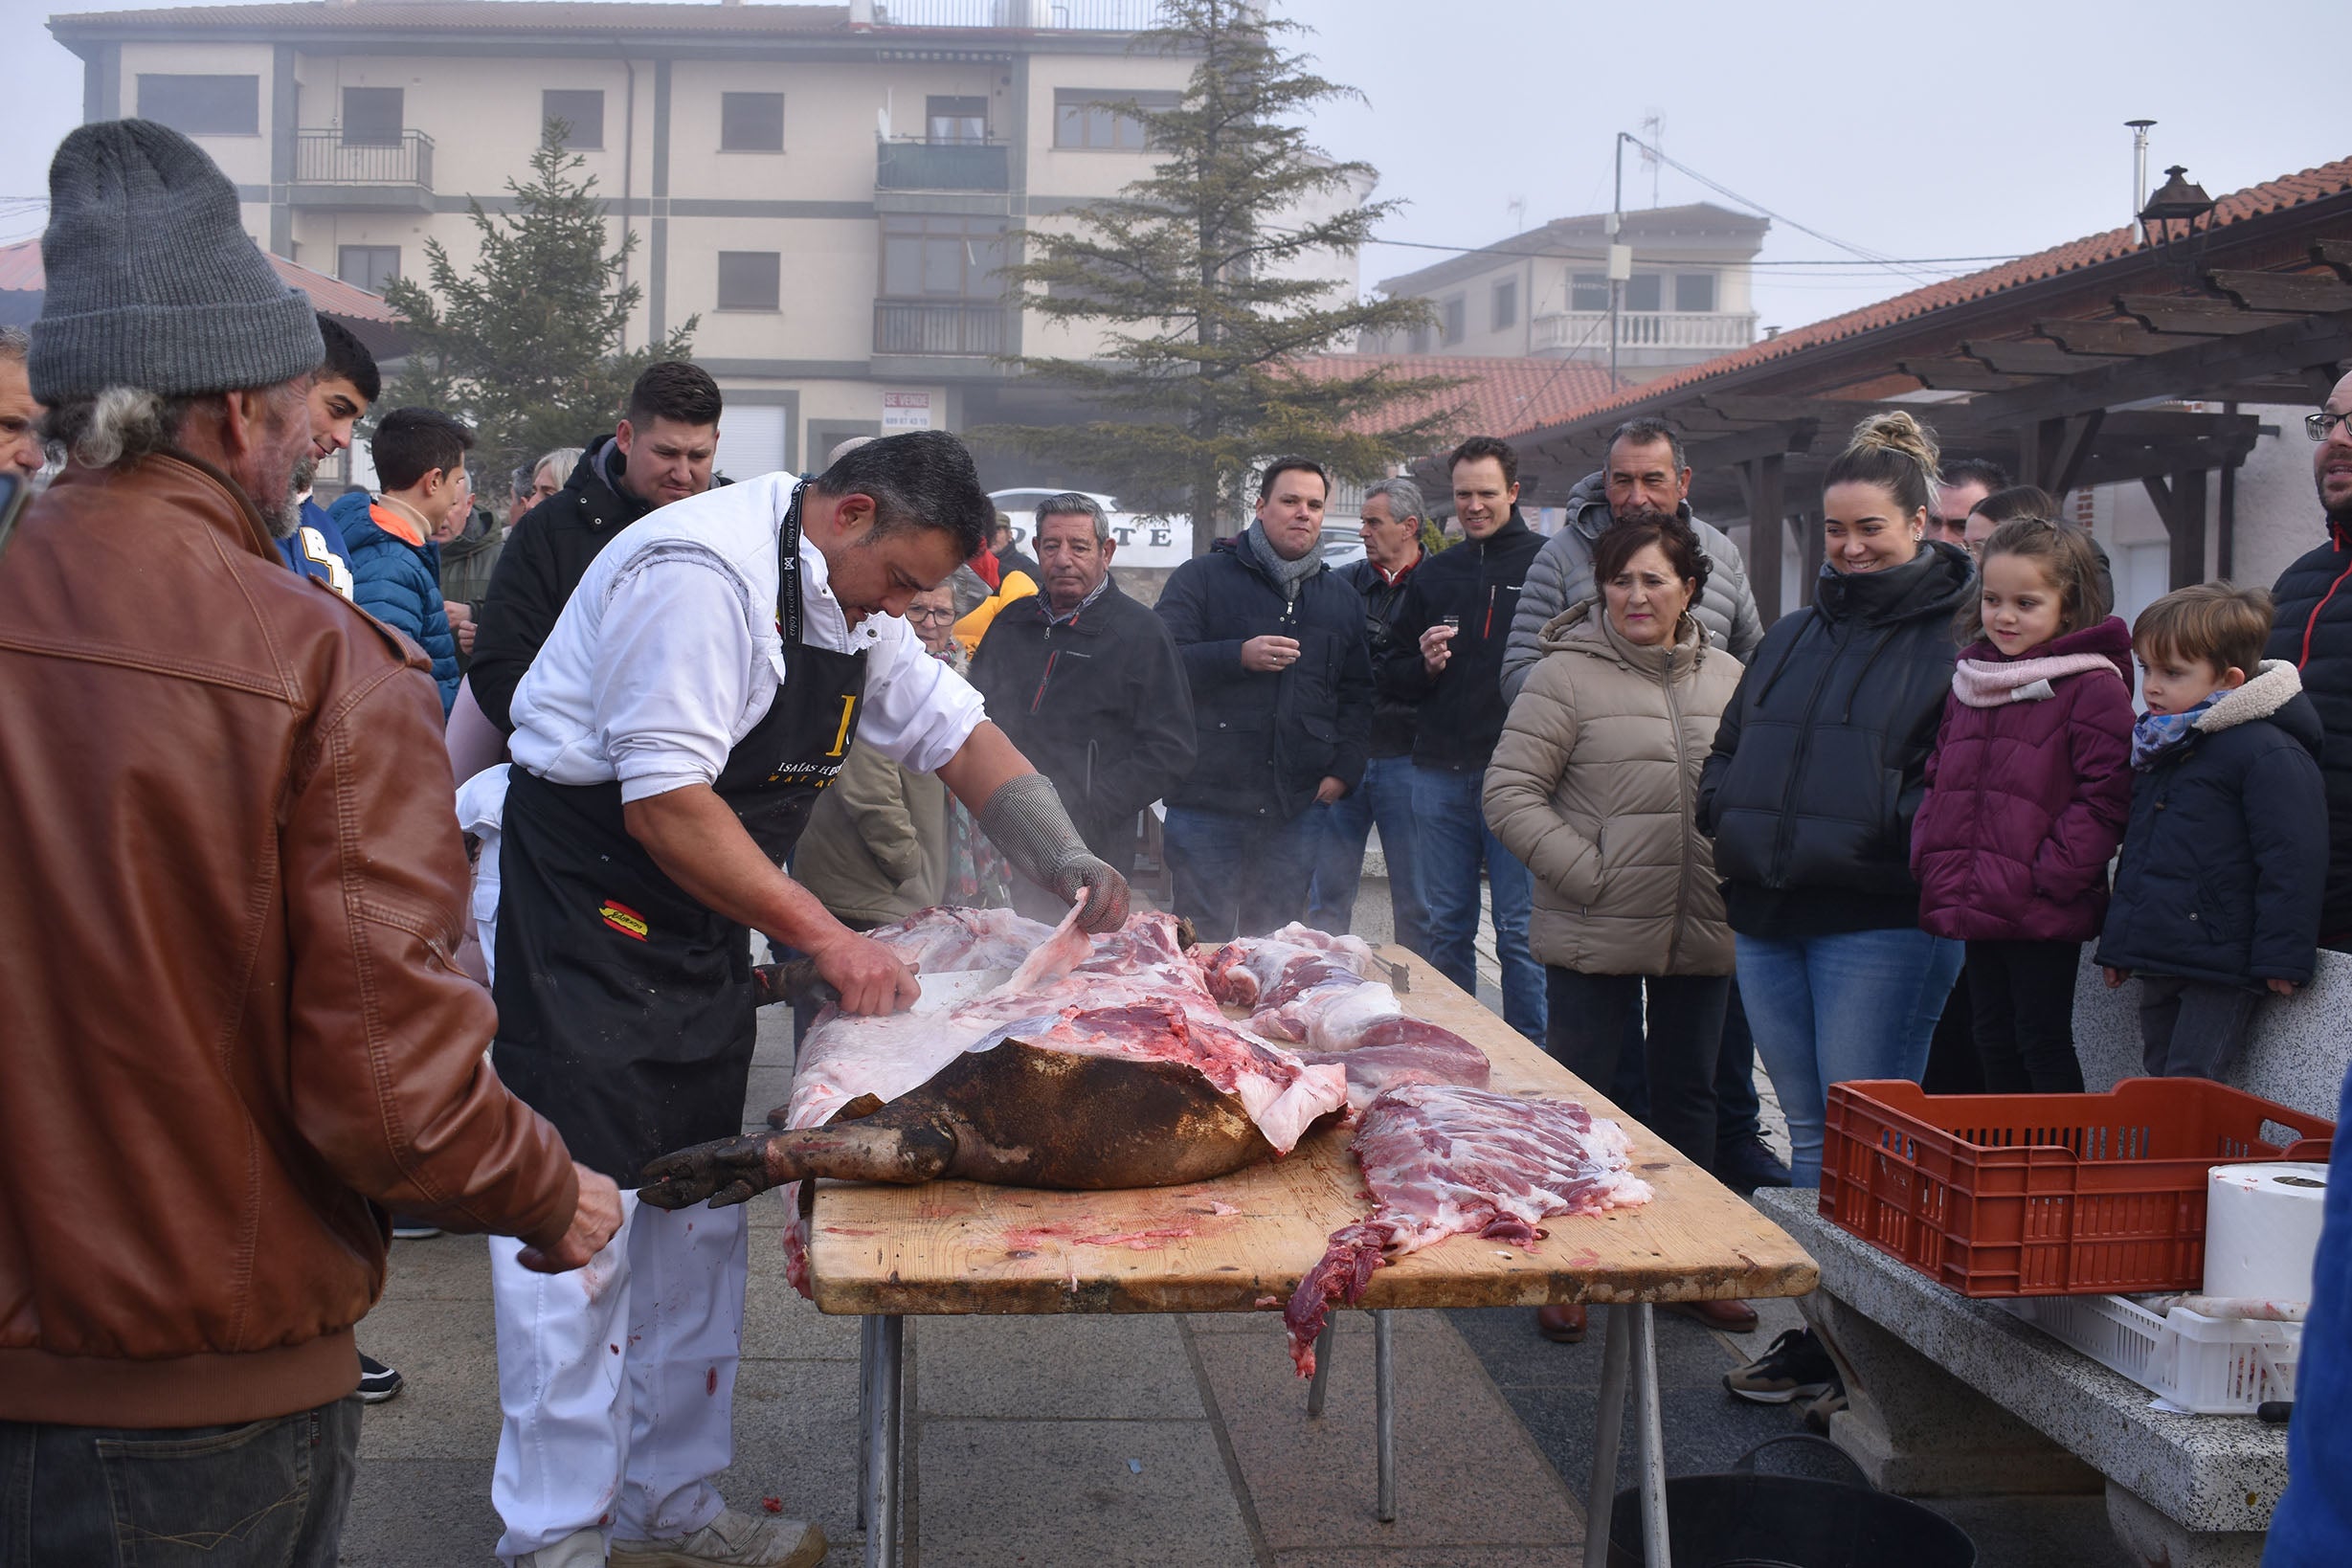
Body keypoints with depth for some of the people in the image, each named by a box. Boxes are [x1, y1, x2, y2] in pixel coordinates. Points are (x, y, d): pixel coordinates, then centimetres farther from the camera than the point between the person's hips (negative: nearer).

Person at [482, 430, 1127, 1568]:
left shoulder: (847, 595, 8)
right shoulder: (703, 574, -23)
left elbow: (953, 731, 14)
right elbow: (663, 802, -26)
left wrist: (1069, 863, 1)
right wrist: (823, 938, -24)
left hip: (702, 919, 10)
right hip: (585, 908, -10)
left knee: (696, 1215, 12)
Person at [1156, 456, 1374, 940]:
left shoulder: (1342, 599, 17)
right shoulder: (1201, 578, 2)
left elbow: (1358, 694, 19)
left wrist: (1344, 769, 6)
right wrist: (1239, 656, -20)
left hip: (1298, 808, 4)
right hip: (1207, 803, -4)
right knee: (1203, 943, -1)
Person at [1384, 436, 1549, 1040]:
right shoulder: (1432, 575, 16)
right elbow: (1392, 677, 18)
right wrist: (1424, 666, -1)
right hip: (1441, 773, 5)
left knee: (1520, 931, -2)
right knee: (1444, 927, 11)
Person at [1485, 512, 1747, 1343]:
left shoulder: (1727, 679, 8)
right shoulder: (1567, 676, -7)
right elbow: (1510, 794, -10)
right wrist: (1589, 875, -15)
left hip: (1703, 933, 5)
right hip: (1594, 935, -5)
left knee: (1689, 1096, 15)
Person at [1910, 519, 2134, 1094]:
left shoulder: (2093, 686, -10)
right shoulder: (1969, 681, 13)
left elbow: (2105, 798, -14)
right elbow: (1939, 777, 20)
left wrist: (2047, 877, -17)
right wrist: (1930, 858, 7)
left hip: (2043, 914, -7)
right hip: (1976, 907, 7)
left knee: (2043, 1044, 1)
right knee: (1995, 1042, 15)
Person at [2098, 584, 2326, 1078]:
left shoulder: (2270, 754, -13)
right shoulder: (2158, 749, 14)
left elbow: (2291, 861, -16)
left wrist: (2282, 958, -17)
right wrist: (2118, 943, 22)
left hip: (2222, 966, -8)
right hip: (2157, 961, 8)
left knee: (2190, 1081, -10)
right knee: (2159, 1076, 13)